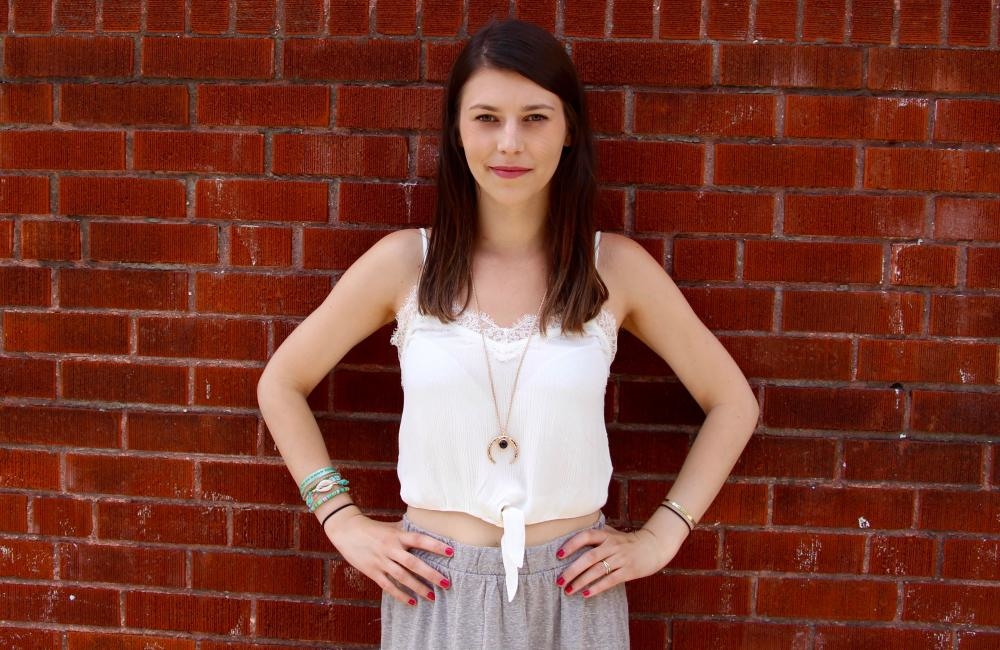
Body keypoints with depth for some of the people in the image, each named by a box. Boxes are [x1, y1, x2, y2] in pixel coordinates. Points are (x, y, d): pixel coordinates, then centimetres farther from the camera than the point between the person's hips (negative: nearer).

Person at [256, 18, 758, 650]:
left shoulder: (616, 266, -6)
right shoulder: (404, 261, -6)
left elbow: (733, 402, 4)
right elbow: (282, 385, 5)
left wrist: (661, 536, -2)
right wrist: (344, 521, 0)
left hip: (572, 589, 0)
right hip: (438, 590, 0)